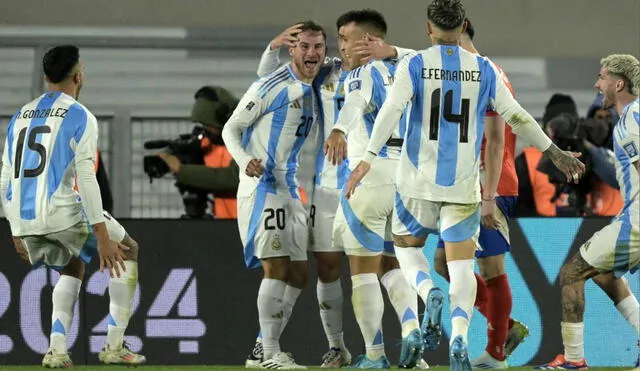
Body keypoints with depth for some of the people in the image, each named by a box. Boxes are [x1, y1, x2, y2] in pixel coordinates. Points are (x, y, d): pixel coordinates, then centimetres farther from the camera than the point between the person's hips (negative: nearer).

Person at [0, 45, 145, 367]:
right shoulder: (79, 117, -3)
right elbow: (86, 179, -12)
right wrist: (102, 237, -12)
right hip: (61, 212, -6)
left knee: (73, 267, 31)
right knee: (128, 252, 16)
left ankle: (57, 348, 12)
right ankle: (114, 346, 9)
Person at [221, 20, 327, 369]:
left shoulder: (315, 90, 11)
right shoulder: (271, 86, -10)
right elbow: (231, 128, -6)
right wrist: (245, 161, -23)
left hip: (291, 190, 9)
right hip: (262, 187, -9)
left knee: (298, 274, 9)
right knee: (276, 268, -14)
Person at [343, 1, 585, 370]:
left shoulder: (414, 65, -3)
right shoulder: (483, 69, 3)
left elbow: (391, 111, -17)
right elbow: (517, 117, 6)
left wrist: (368, 159, -23)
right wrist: (554, 152, 18)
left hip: (418, 180, -1)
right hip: (464, 185, 1)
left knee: (407, 246, 21)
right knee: (462, 265, 2)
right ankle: (459, 336, -21)